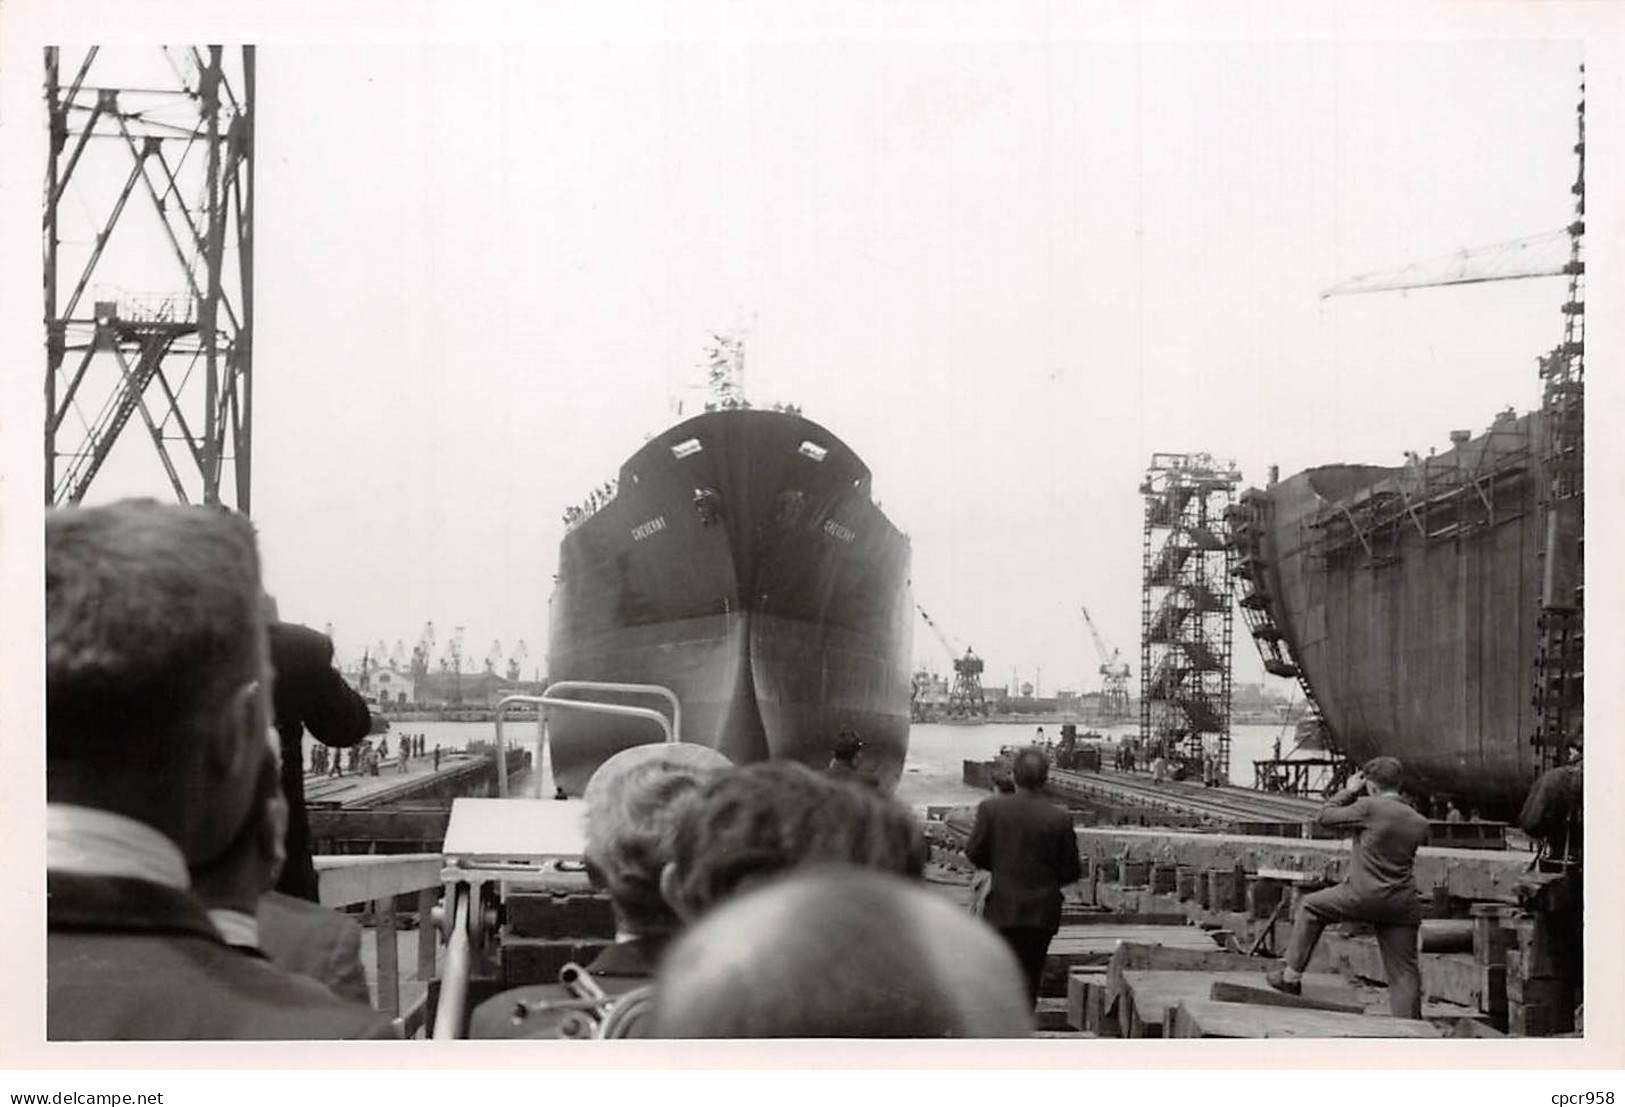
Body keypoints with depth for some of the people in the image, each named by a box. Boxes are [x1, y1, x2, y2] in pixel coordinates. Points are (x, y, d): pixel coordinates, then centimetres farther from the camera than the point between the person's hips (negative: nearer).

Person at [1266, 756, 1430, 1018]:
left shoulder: (1369, 807, -8)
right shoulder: (1419, 822, 9)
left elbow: (1323, 817, 1)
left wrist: (1348, 791, 15)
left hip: (1364, 896, -5)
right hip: (1404, 905, 5)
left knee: (1311, 907, 19)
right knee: (1403, 970, 8)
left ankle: (1292, 975, 21)